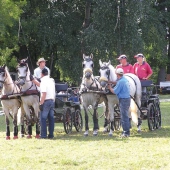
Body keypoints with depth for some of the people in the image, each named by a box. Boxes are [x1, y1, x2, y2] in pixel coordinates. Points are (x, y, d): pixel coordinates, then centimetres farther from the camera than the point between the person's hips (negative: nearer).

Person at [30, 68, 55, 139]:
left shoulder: (44, 81, -12)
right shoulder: (51, 80, 14)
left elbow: (44, 94, -20)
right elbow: (40, 85, 27)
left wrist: (41, 103, -18)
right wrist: (33, 79, 34)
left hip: (46, 101, -8)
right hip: (52, 101, 8)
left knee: (43, 118, -3)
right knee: (51, 118, 9)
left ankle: (43, 135, -5)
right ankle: (51, 134, 9)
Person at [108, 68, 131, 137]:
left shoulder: (120, 82, -17)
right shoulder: (125, 80, 11)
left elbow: (115, 91, -14)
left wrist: (109, 87, 2)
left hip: (123, 100, -10)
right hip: (127, 98, 10)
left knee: (124, 116, -5)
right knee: (125, 116, 15)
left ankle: (126, 132, -4)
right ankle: (126, 131, 20)